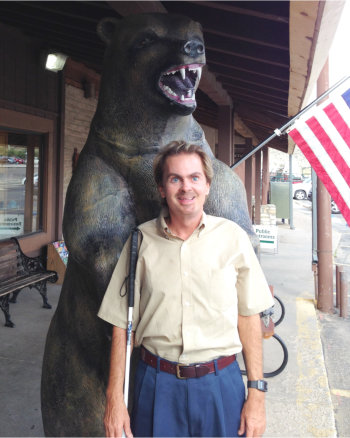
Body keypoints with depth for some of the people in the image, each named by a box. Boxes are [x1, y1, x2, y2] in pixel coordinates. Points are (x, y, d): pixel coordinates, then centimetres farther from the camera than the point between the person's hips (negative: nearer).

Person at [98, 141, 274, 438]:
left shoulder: (233, 237, -5)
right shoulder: (141, 241, -4)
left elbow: (248, 316, -1)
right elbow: (121, 323, 0)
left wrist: (256, 392, -2)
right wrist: (115, 398, -1)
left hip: (220, 384, 0)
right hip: (157, 383, 1)